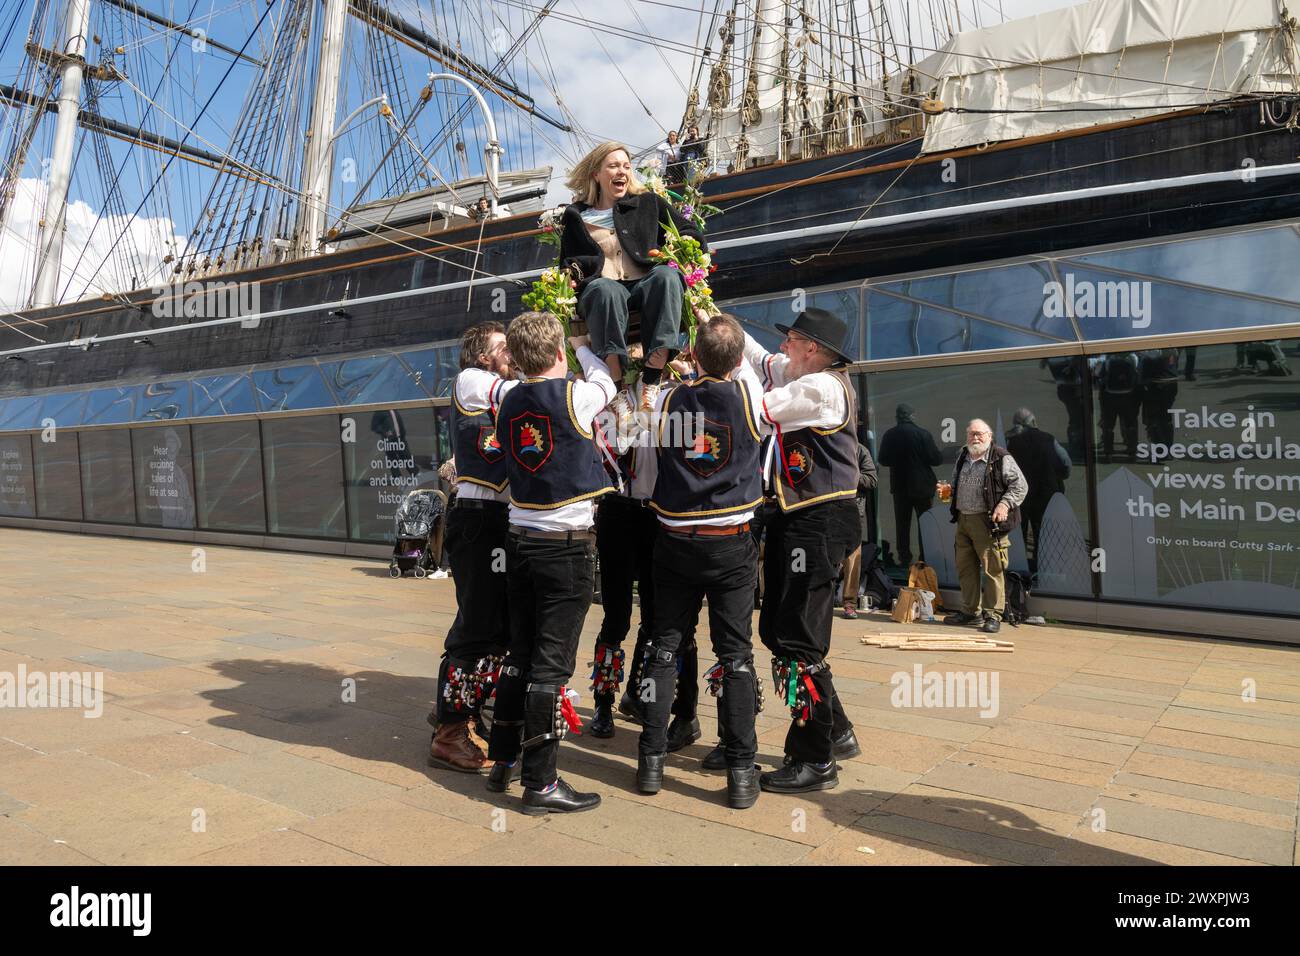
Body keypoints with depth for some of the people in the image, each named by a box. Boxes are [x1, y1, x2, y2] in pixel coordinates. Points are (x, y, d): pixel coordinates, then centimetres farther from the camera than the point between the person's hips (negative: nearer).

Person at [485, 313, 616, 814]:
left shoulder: (509, 403, 4)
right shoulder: (574, 395, -11)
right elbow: (605, 382, 11)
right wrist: (583, 345, 29)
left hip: (520, 542, 6)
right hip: (567, 546, -6)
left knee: (519, 654, 17)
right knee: (552, 663, -1)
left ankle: (501, 761, 27)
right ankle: (540, 783, 6)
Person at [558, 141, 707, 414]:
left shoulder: (648, 203, 24)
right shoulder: (575, 217, 23)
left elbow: (695, 237, 21)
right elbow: (567, 264, 24)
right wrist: (572, 272, 0)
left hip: (645, 288, 1)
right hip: (598, 295, -1)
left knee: (667, 275, -34)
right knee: (606, 288, -38)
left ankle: (651, 378, -40)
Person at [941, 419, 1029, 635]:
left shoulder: (1001, 459, -5)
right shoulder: (963, 458, 16)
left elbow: (1020, 486, -6)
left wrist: (1005, 504, -18)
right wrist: (948, 491, 10)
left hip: (988, 522, -7)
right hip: (963, 520, 7)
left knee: (992, 569, -5)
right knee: (965, 568, 12)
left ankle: (993, 615, 4)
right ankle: (970, 611, 23)